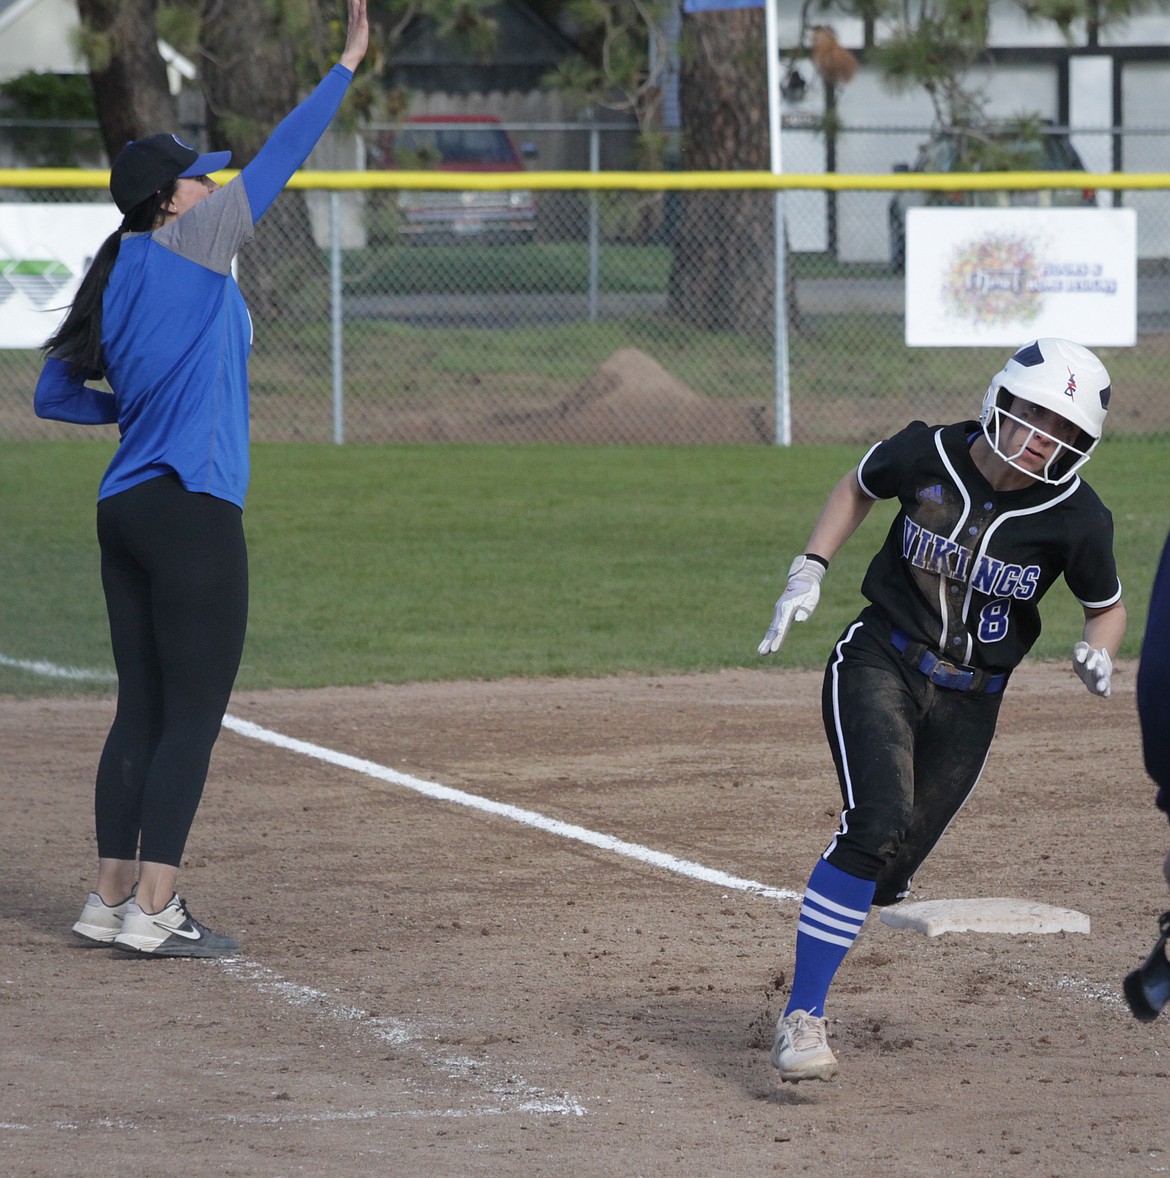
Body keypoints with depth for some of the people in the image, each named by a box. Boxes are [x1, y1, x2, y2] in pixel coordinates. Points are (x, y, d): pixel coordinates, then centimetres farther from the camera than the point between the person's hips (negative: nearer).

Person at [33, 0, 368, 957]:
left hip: (126, 511, 8)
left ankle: (112, 900, 14)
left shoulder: (116, 278, 14)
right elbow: (279, 159, -5)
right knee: (191, 713, -5)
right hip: (193, 510, -8)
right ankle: (153, 910, -8)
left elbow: (54, 395, 18)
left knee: (143, 712, 13)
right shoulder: (190, 247, -7)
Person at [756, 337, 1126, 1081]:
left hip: (969, 704, 2)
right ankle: (802, 1018, -22)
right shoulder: (928, 455, -11)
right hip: (881, 664, -2)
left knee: (888, 875, 0)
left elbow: (1109, 606, 5)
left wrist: (1099, 652, -16)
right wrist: (811, 571, 1)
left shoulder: (1077, 518, -12)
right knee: (880, 820, -24)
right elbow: (860, 487, 11)